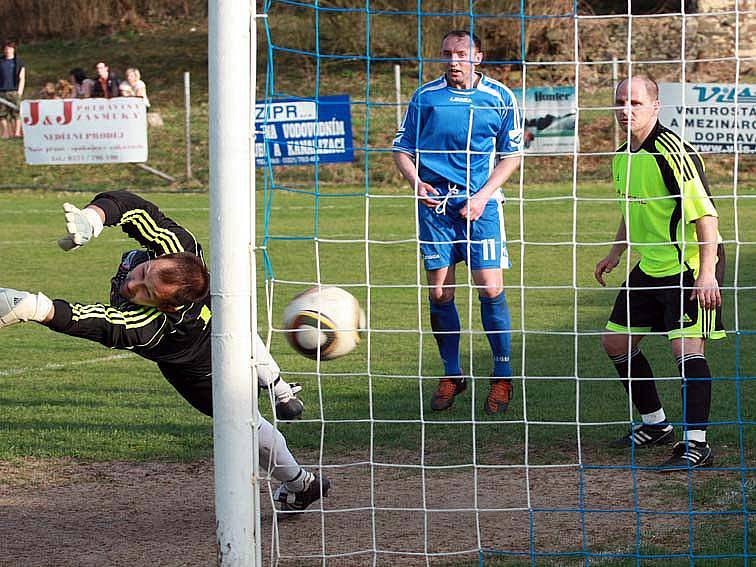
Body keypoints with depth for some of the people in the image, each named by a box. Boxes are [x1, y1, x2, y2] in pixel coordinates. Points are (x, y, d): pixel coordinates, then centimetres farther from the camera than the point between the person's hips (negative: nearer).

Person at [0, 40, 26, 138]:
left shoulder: (18, 62, 8)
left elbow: (22, 78, 3)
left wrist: (19, 92, -7)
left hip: (14, 92, -3)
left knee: (16, 113, -8)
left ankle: (17, 132, -8)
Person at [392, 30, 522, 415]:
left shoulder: (499, 97, 1)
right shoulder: (426, 96, 3)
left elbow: (511, 155, 6)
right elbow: (402, 149, 11)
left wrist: (482, 196, -6)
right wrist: (416, 182, -9)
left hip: (480, 202, -1)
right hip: (434, 201, 1)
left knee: (490, 289, -8)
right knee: (439, 293, 1)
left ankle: (502, 377, 5)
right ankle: (451, 375, 16)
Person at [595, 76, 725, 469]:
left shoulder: (672, 152, -20)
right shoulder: (622, 157, 7)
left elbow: (705, 214, -23)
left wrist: (707, 273, -28)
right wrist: (615, 254, 23)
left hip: (689, 267, -9)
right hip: (648, 267, 9)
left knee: (687, 348, -18)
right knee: (616, 343, 12)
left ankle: (696, 443, -14)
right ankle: (655, 425, 26)